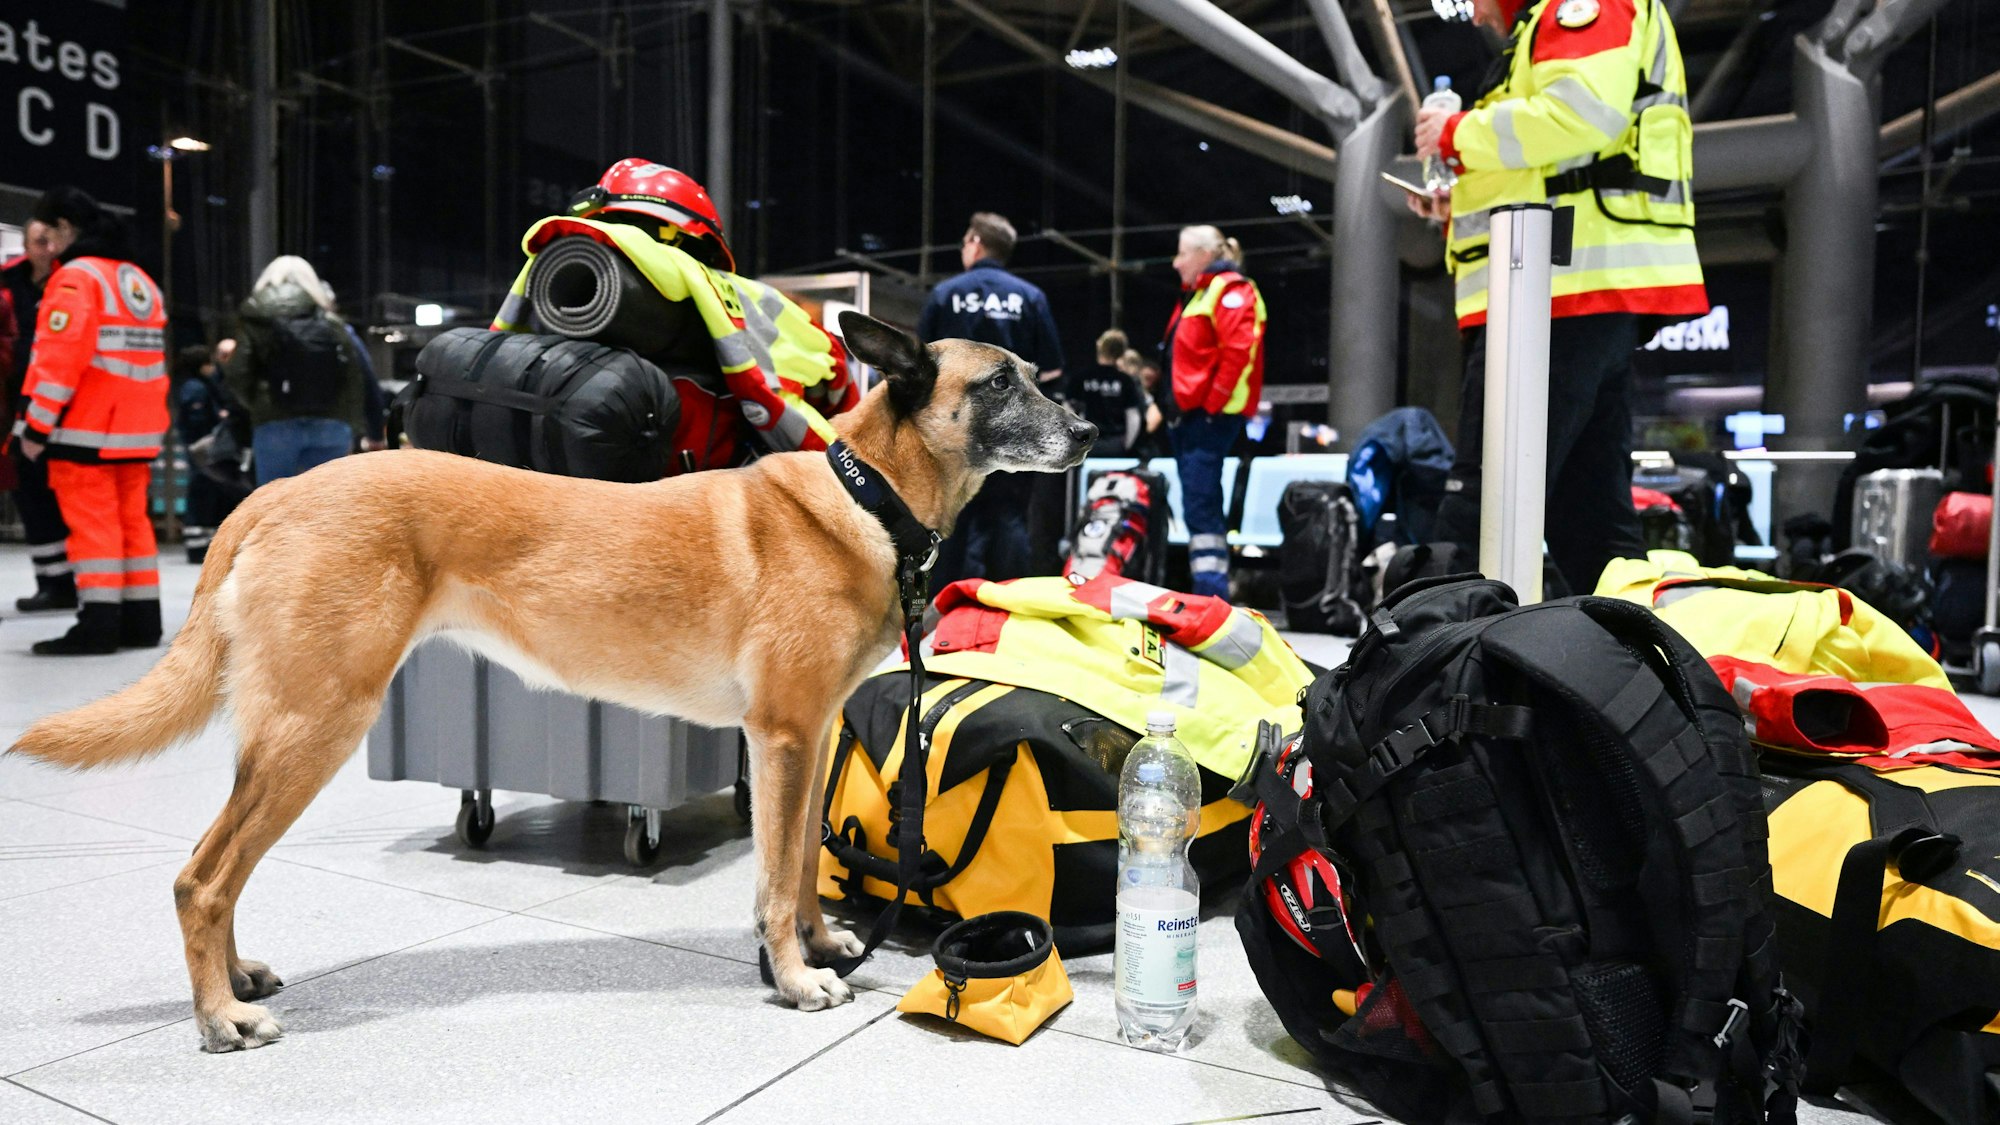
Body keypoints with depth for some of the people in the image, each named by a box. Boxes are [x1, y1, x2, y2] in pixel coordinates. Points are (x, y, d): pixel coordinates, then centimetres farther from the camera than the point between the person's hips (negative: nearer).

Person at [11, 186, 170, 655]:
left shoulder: (75, 276, -10)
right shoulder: (141, 281, 16)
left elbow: (59, 358, -17)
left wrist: (36, 426, -13)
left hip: (85, 432, -8)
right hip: (137, 432, 8)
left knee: (92, 522, -5)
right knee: (132, 518, 11)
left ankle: (98, 624, -5)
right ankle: (141, 620, 13)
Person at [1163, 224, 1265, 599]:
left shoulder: (1230, 290, -6)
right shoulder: (1195, 295, 23)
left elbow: (1239, 350, -19)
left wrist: (1213, 402, -19)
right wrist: (1176, 406, 15)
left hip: (1212, 416, -10)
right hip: (1190, 415, 10)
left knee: (1201, 507, -14)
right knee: (1199, 507, 11)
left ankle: (1211, 593, -14)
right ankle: (1210, 589, 16)